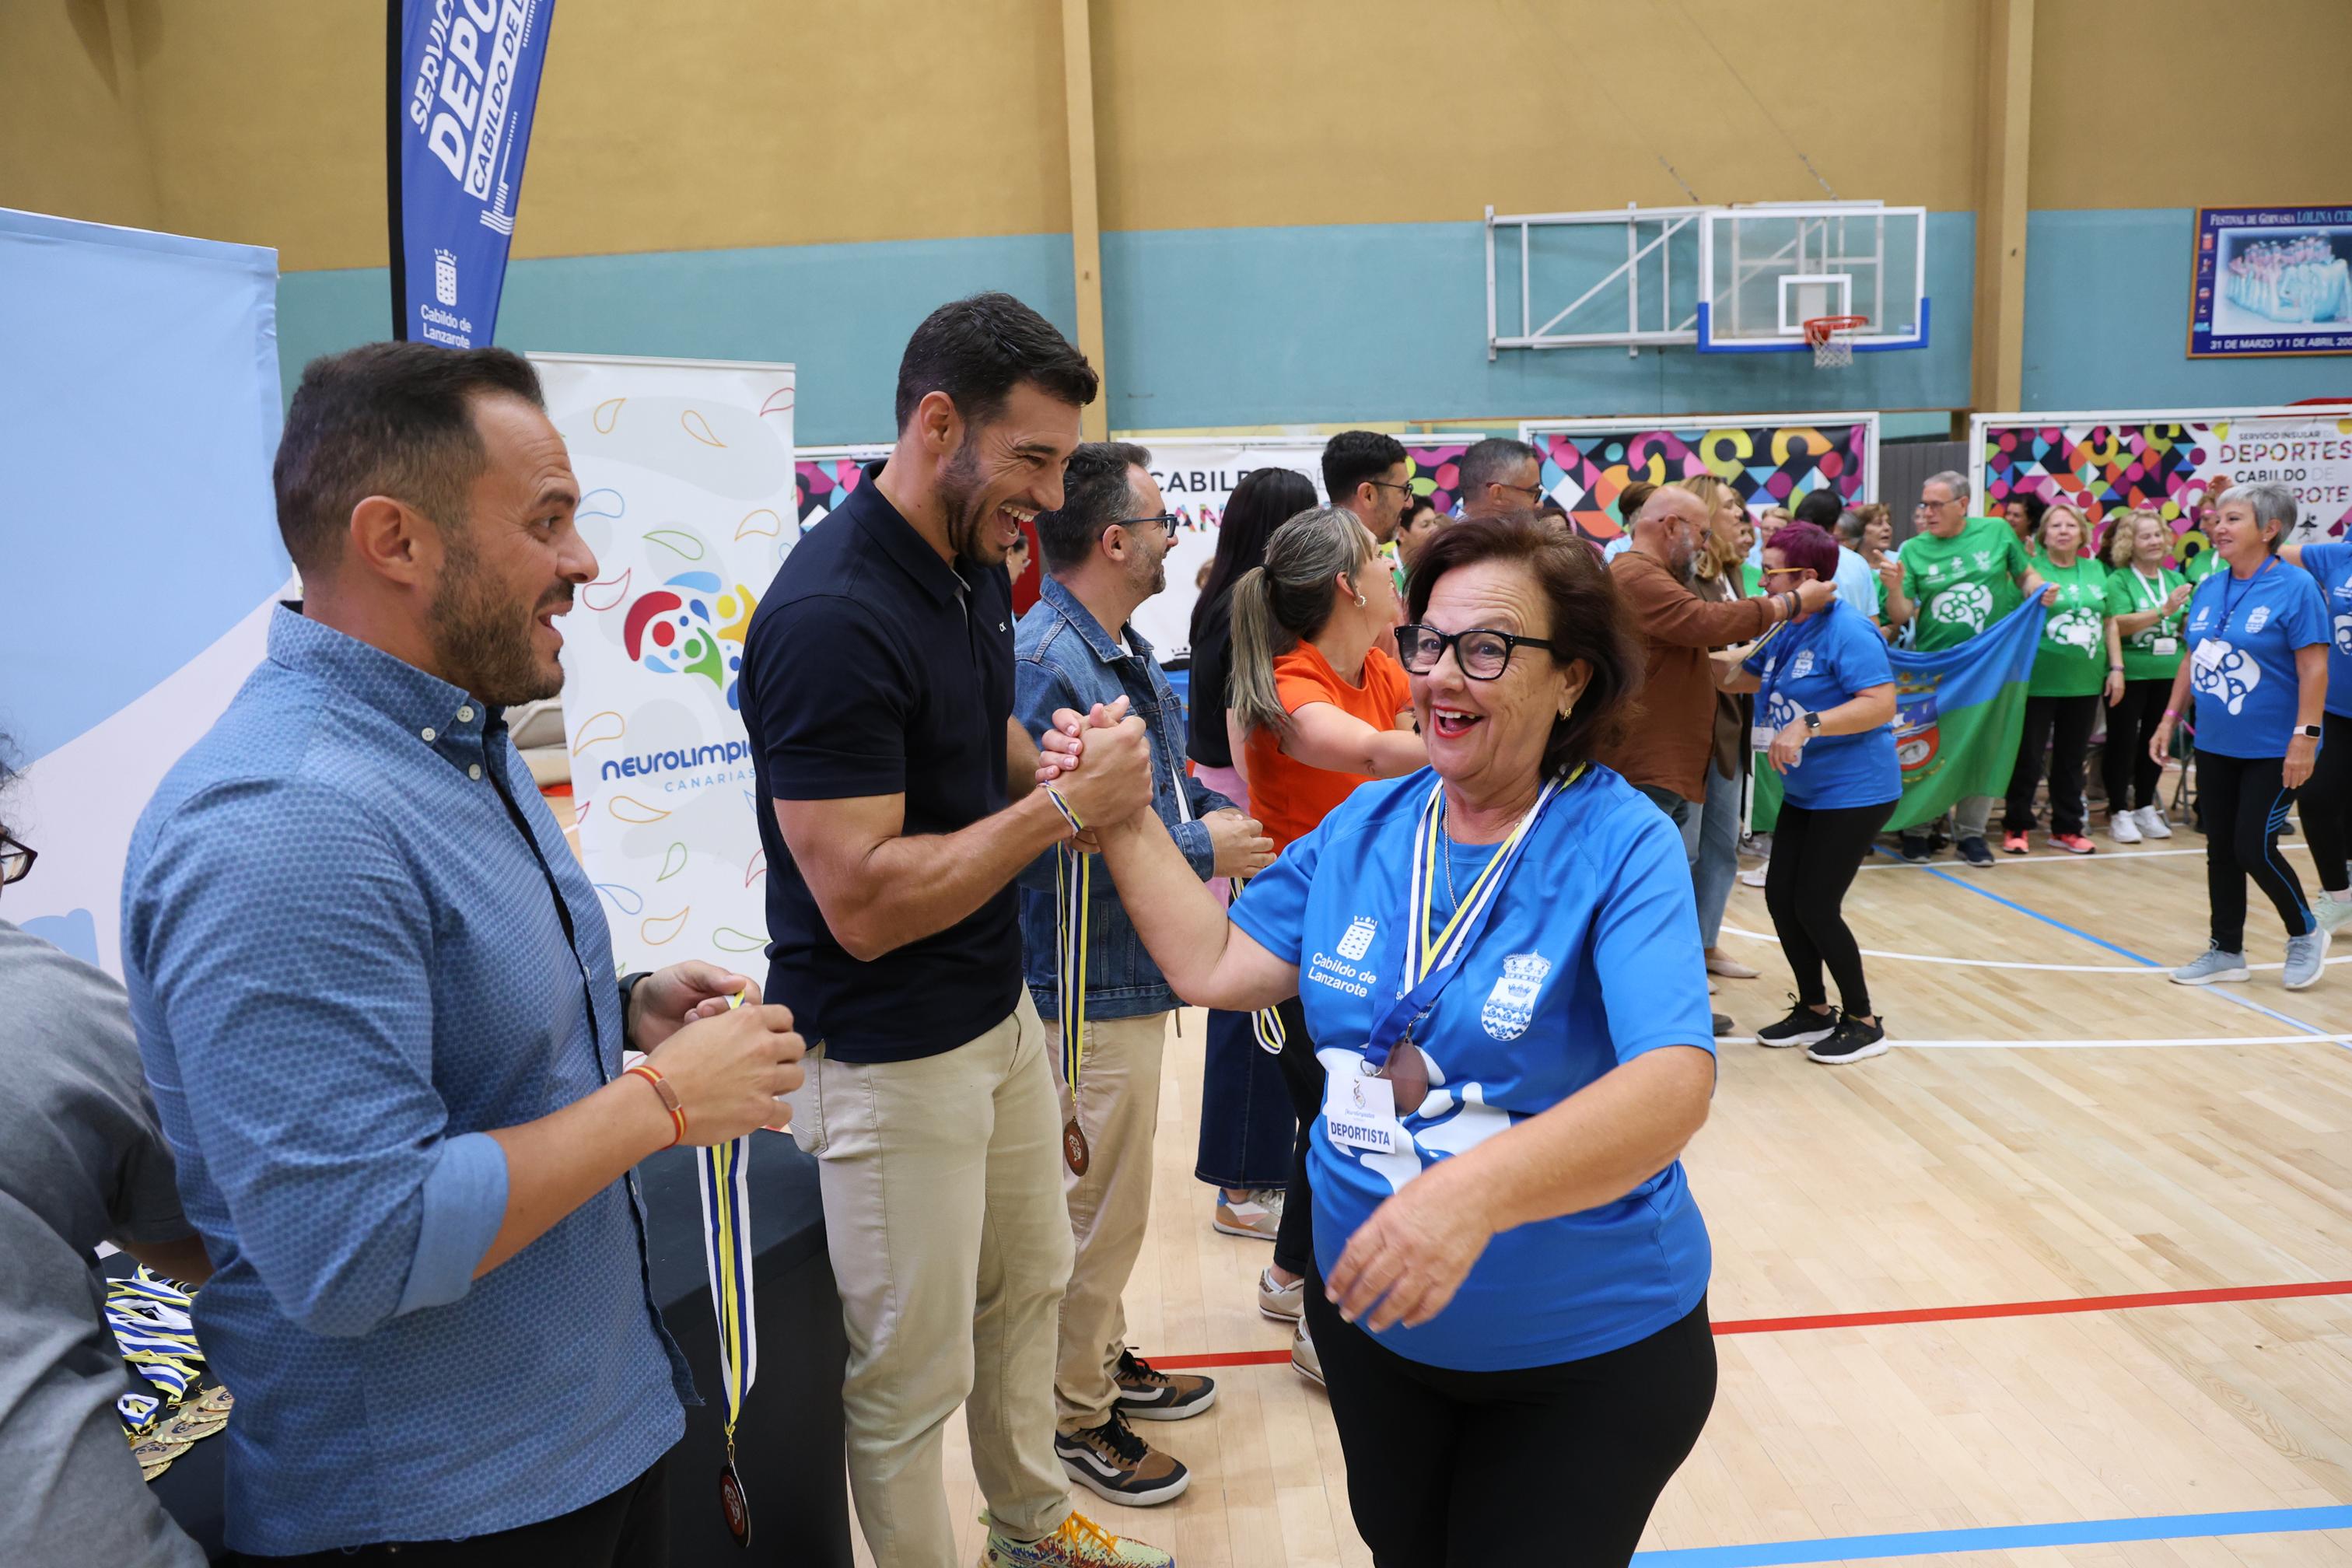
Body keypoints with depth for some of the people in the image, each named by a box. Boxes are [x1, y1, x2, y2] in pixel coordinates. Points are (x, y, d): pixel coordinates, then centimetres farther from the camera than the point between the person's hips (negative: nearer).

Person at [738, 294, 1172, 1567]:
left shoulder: (976, 567, 3)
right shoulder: (829, 617, -25)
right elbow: (864, 902, -27)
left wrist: (1060, 766, -4)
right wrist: (1066, 804, -23)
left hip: (999, 1013, 9)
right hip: (887, 1059, -9)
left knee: (1029, 1285, 25)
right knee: (911, 1379, 8)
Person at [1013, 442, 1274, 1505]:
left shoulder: (1126, 649, 9)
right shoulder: (1046, 662, -24)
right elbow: (1056, 841, -30)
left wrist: (1218, 811, 2)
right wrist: (1203, 848, -21)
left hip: (1136, 974, 10)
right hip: (1089, 988, -10)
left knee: (1109, 1199, 23)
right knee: (1100, 1207, 5)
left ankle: (1104, 1359, 41)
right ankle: (1075, 1415, 24)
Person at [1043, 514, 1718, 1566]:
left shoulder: (1622, 846, -20)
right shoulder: (1363, 829, -2)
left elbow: (1673, 1084, -33)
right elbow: (1213, 965, -1)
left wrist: (1476, 1191, -49)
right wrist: (1123, 817, -9)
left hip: (1588, 1349, -5)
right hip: (1373, 1314, 5)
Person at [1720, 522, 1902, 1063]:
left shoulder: (1847, 632, -19)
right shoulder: (1785, 633, 7)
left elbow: (1881, 704, -28)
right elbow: (1743, 677, 22)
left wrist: (1808, 724, -34)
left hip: (1854, 791, -9)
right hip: (1804, 792, 9)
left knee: (1815, 907, -6)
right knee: (1780, 898, 8)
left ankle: (1863, 1022, 13)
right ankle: (1814, 1010, 25)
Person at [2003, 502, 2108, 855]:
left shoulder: (2096, 569, 8)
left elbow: (2109, 621, 13)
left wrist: (2116, 667, 8)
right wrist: (2039, 604, -28)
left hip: (2085, 681, 5)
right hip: (2039, 680, -5)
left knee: (2072, 758, 13)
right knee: (2028, 757, 2)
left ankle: (2067, 828, 22)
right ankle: (2016, 826, 13)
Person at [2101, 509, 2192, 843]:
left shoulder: (2175, 579, 10)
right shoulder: (2119, 579, -5)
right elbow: (2117, 625, -17)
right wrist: (2164, 610, -24)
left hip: (2169, 674, 5)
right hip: (2131, 674, -5)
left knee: (2155, 741, 11)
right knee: (2123, 742, -1)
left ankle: (2145, 808, 22)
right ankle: (2119, 813, 6)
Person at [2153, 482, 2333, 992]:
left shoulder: (2295, 588, -12)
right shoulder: (2209, 588, 6)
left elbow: (2314, 668, -15)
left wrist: (2305, 737, -20)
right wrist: (2171, 718, 11)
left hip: (2272, 751, -6)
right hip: (2215, 745, 6)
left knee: (2254, 850, -5)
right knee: (2221, 850, 9)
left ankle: (2305, 933, 21)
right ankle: (2226, 951, 21)